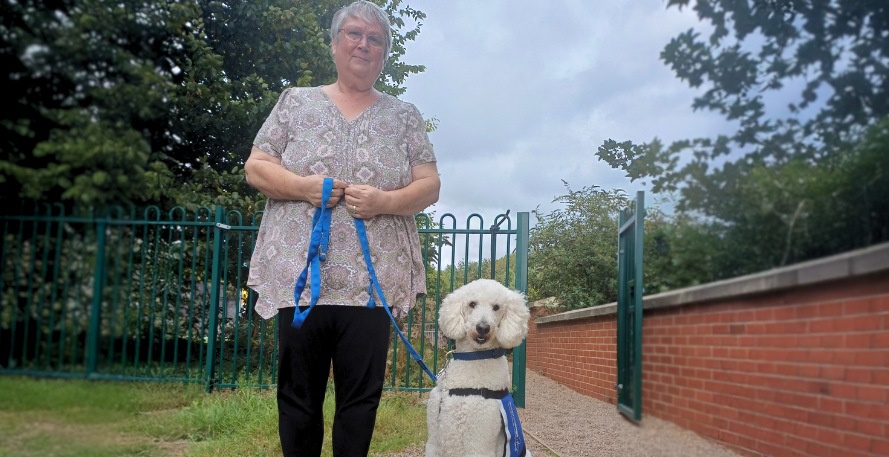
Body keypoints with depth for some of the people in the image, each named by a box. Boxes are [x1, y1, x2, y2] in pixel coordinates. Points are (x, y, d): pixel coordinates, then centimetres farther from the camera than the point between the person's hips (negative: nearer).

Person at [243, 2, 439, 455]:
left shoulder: (404, 115, 12)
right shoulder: (296, 101, 13)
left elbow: (429, 185, 7)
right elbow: (255, 166, 8)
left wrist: (383, 201, -12)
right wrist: (303, 186, -10)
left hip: (373, 279, 0)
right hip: (299, 275, 0)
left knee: (361, 398, 4)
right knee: (298, 393, 7)